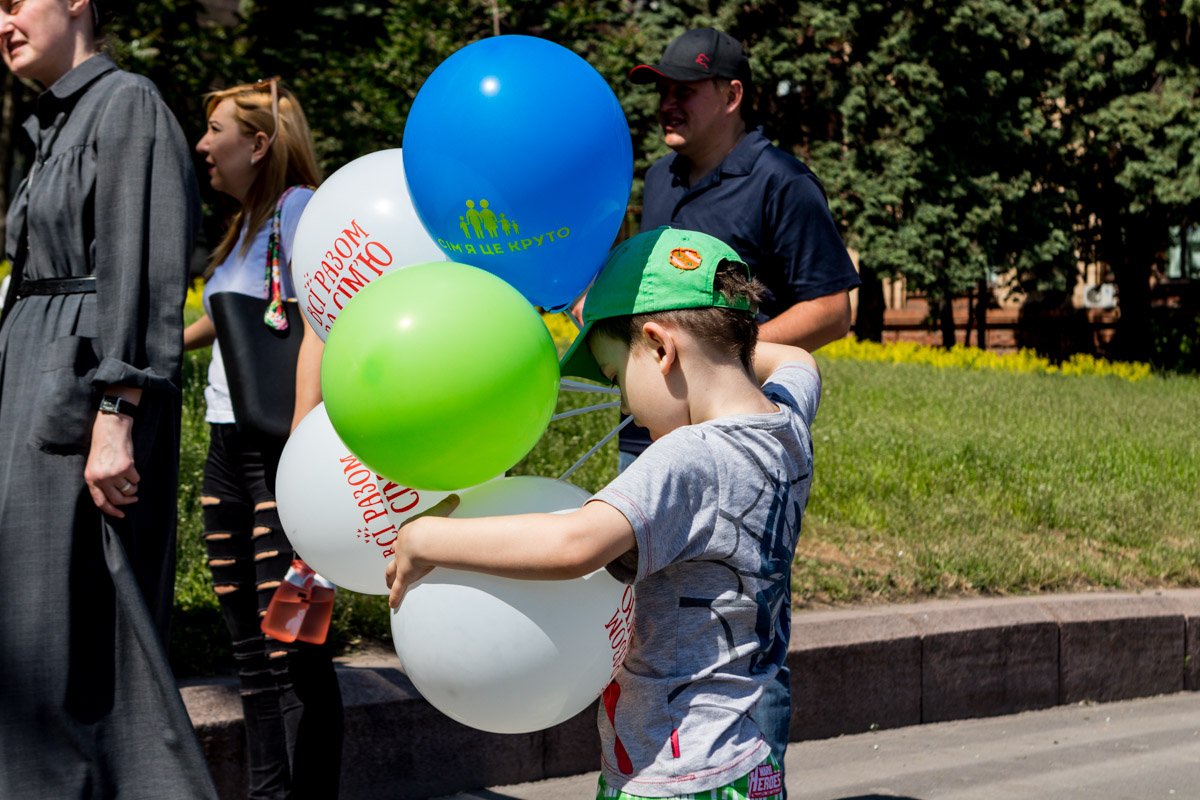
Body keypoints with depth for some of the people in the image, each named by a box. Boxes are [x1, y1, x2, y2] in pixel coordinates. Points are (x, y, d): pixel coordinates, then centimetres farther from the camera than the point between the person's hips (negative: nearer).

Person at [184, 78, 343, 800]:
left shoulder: (299, 207, -7)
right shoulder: (244, 224, 19)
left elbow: (318, 326, -18)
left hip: (281, 449, -9)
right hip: (231, 448, 9)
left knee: (293, 652, -9)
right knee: (252, 651, 11)